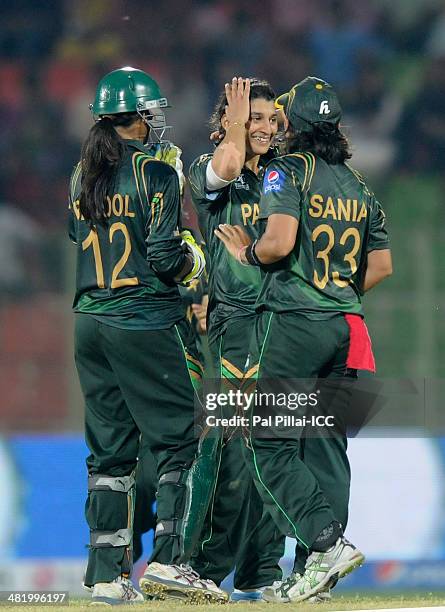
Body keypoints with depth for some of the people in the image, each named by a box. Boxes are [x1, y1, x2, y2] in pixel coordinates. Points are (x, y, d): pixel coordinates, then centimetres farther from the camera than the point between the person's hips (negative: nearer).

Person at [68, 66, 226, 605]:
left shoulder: (81, 176, 9)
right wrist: (193, 259, 5)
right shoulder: (154, 172, -11)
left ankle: (107, 575, 6)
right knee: (181, 441, 1)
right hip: (145, 323, -6)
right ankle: (169, 560, -9)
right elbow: (165, 256, -16)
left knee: (109, 451, 9)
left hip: (90, 319, 6)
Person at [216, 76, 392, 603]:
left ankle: (326, 541, -19)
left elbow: (280, 240, -18)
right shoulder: (359, 185, 16)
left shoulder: (287, 171, -5)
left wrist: (247, 252, 1)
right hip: (345, 325, 7)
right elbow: (382, 265, 14)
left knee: (266, 445, -4)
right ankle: (312, 575, 4)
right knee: (325, 445, 7)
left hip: (291, 322, -7)